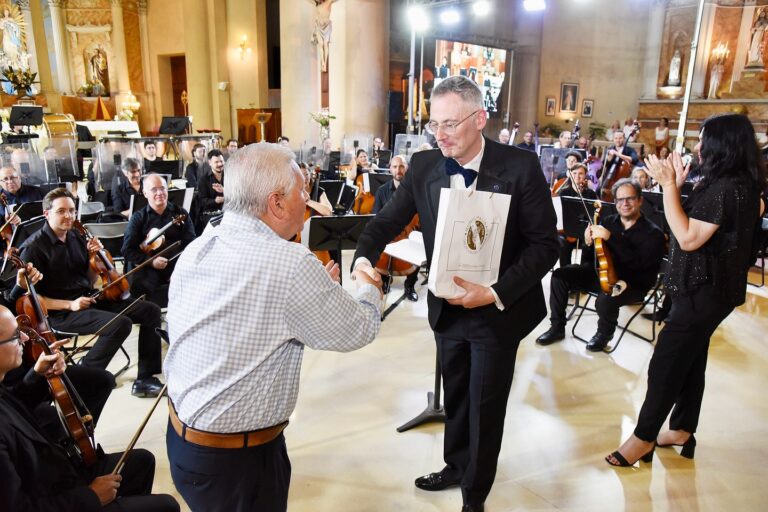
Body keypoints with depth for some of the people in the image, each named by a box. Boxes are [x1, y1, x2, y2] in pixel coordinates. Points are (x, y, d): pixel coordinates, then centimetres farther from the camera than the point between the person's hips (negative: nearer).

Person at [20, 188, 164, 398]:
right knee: (121, 323, -31)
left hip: (91, 300, 8)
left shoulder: (76, 237, 9)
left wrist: (92, 256, -1)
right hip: (60, 313, -7)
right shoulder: (34, 247, -10)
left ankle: (145, 378, -1)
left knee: (150, 311, -5)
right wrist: (69, 304, -20)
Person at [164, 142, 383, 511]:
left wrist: (317, 288, 10)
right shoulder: (291, 263, -27)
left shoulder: (196, 248, -3)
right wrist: (368, 289, 6)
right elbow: (359, 331, -14)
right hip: (236, 457, -7)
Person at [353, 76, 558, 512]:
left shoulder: (520, 166, -18)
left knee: (486, 406, 11)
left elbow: (546, 244, -16)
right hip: (447, 307, 4)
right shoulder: (424, 165, -6)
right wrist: (365, 256, -21)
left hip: (498, 311, -4)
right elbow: (389, 220, 0)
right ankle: (456, 467, 49)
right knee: (455, 396, 23)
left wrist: (496, 293, -25)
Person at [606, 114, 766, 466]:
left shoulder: (726, 187, -22)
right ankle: (682, 430, 32)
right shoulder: (737, 183, 10)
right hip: (705, 288, 10)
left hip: (705, 291, -10)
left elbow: (689, 238, -25)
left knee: (665, 365, -3)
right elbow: (691, 225, 10)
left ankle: (644, 438, 9)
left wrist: (669, 185, -23)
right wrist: (678, 185, 2)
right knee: (690, 360, 18)